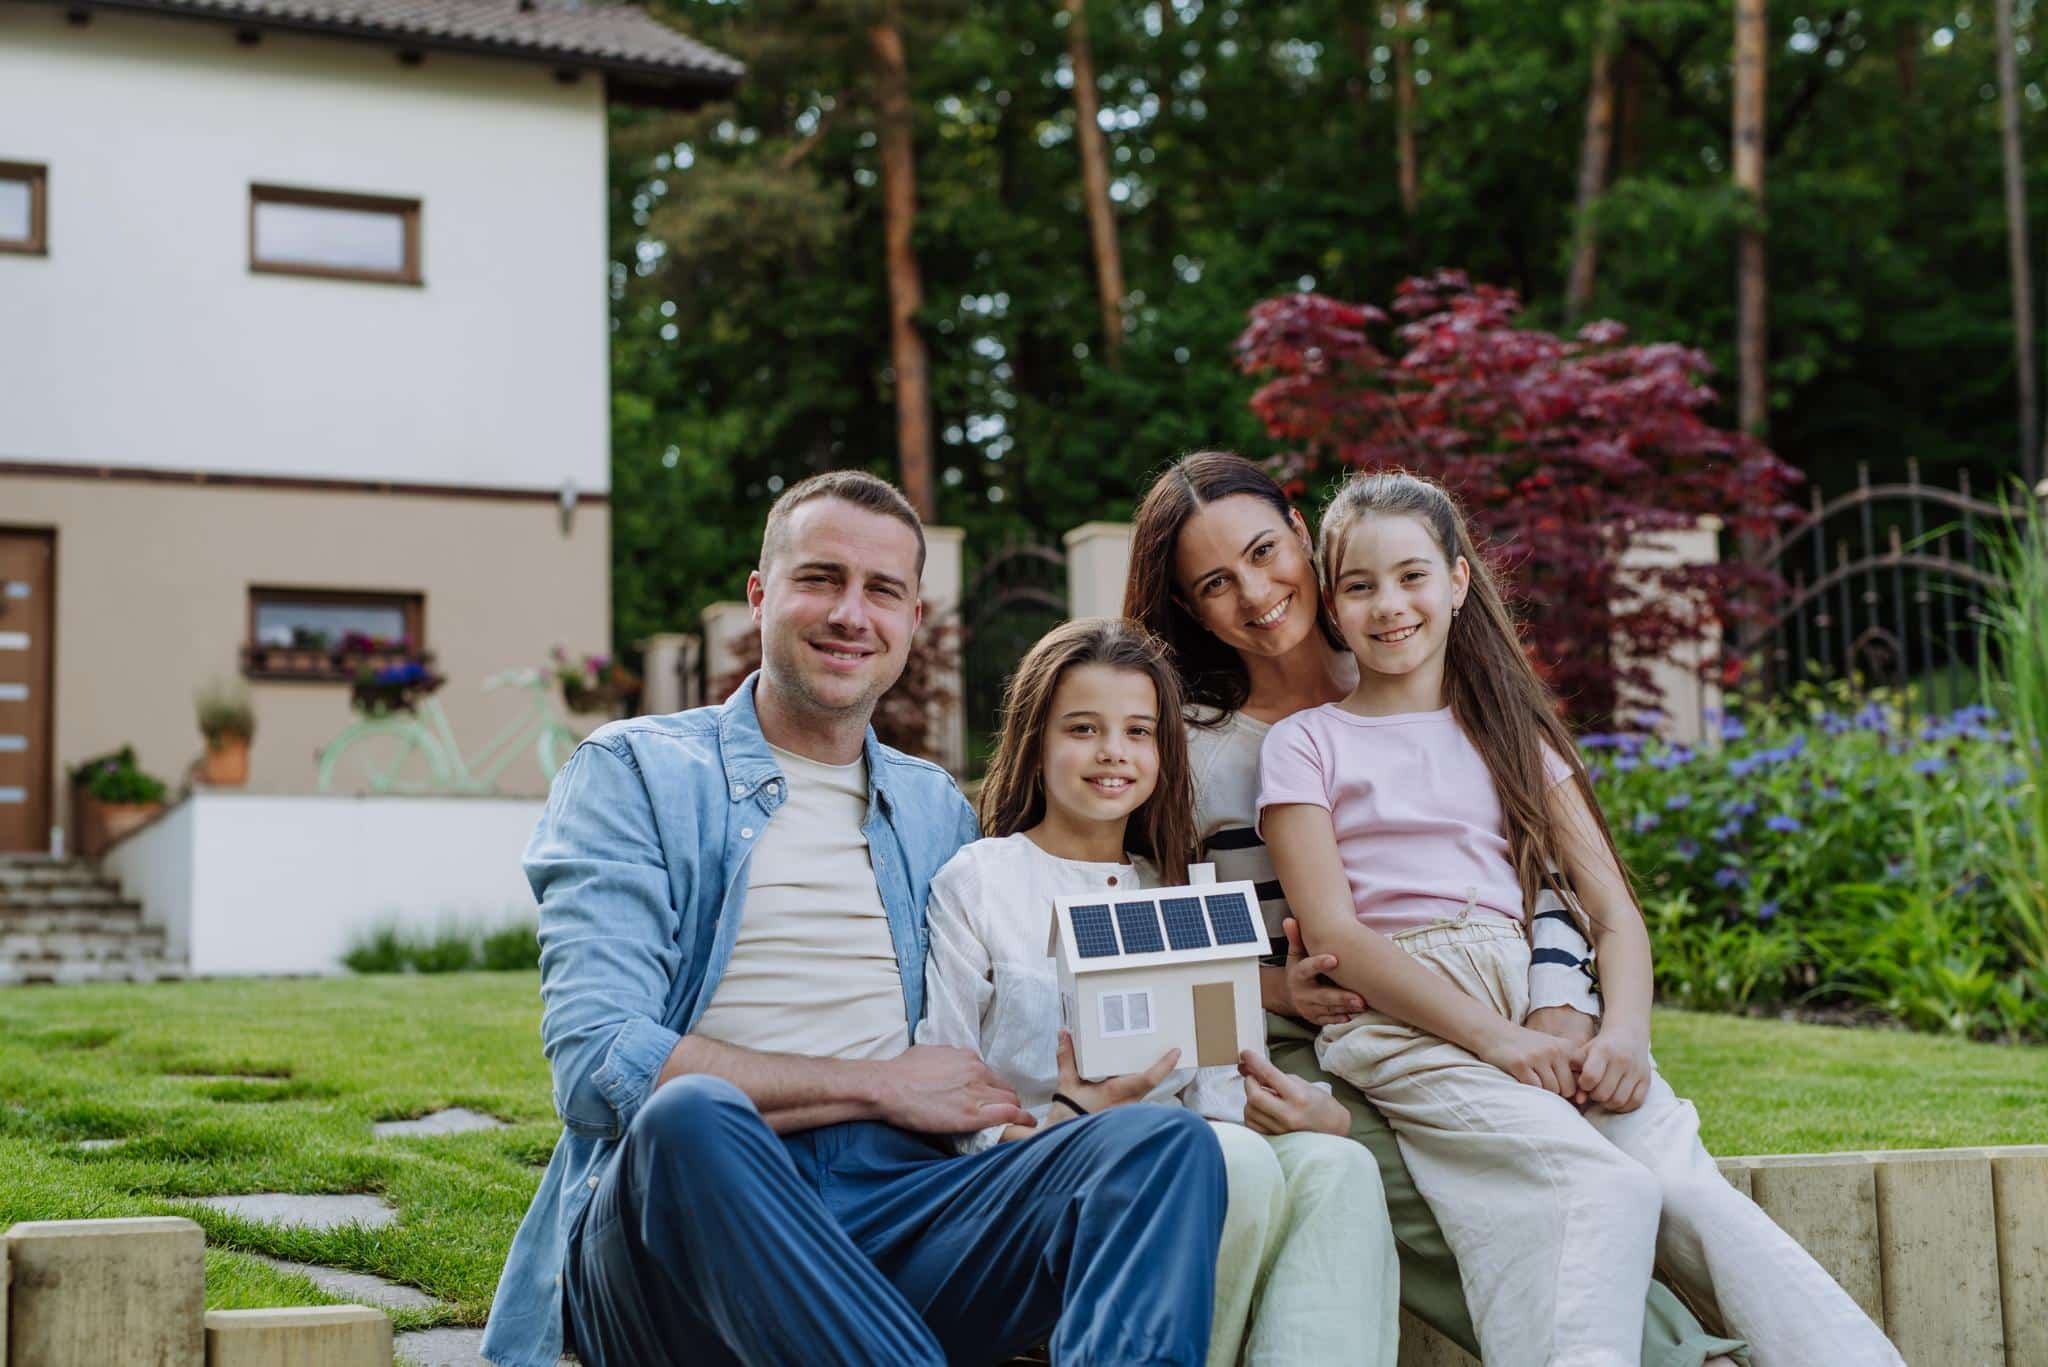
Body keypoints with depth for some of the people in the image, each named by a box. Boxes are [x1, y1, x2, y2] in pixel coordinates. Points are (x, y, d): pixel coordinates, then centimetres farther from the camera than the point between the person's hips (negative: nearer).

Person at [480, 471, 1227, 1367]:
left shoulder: (938, 812, 23)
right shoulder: (634, 773, 7)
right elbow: (599, 1065, -7)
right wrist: (880, 1084, -5)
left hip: (893, 1206, 4)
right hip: (685, 1204, -4)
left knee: (1166, 1142, -23)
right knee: (690, 1118, -38)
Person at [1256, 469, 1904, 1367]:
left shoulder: (1511, 733, 23)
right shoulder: (1306, 746, 11)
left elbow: (1614, 912, 13)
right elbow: (1333, 935, -2)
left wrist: (1624, 1034, -10)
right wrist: (1495, 1037, -16)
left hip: (1541, 1005, 3)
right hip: (1400, 1020, -3)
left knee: (1691, 1186, -25)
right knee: (1601, 1188, -31)